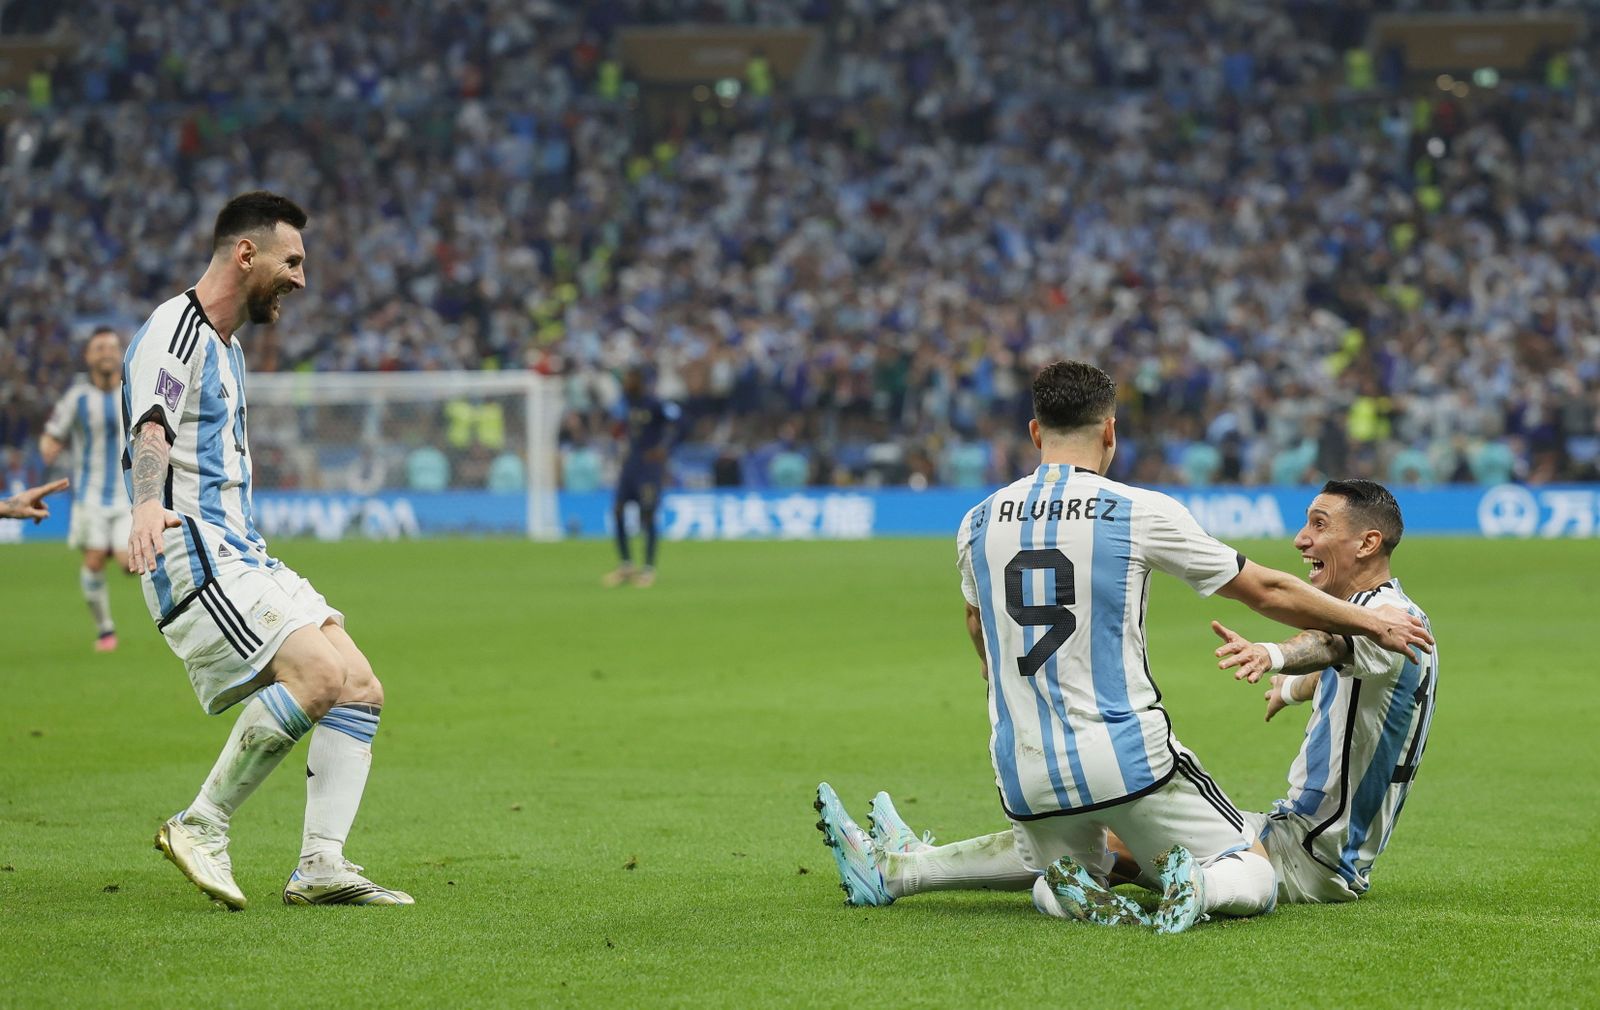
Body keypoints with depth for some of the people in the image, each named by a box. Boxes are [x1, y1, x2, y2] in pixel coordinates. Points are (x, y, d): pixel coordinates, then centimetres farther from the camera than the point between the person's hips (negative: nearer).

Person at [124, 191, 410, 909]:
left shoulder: (227, 347, 23)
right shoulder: (174, 331, -9)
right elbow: (151, 428, -27)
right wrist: (148, 503, -46)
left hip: (243, 558, 10)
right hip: (196, 560, -10)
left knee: (361, 690, 0)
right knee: (319, 674, -25)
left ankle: (321, 868, -3)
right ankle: (201, 826, -16)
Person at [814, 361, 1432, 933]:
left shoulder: (978, 523, 5)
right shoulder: (1142, 513, -6)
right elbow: (1268, 593, 3)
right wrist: (1370, 622, 18)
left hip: (1024, 772, 4)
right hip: (1129, 760, -4)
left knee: (1057, 890, 29)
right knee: (1255, 880, 9)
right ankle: (1200, 885, -25)